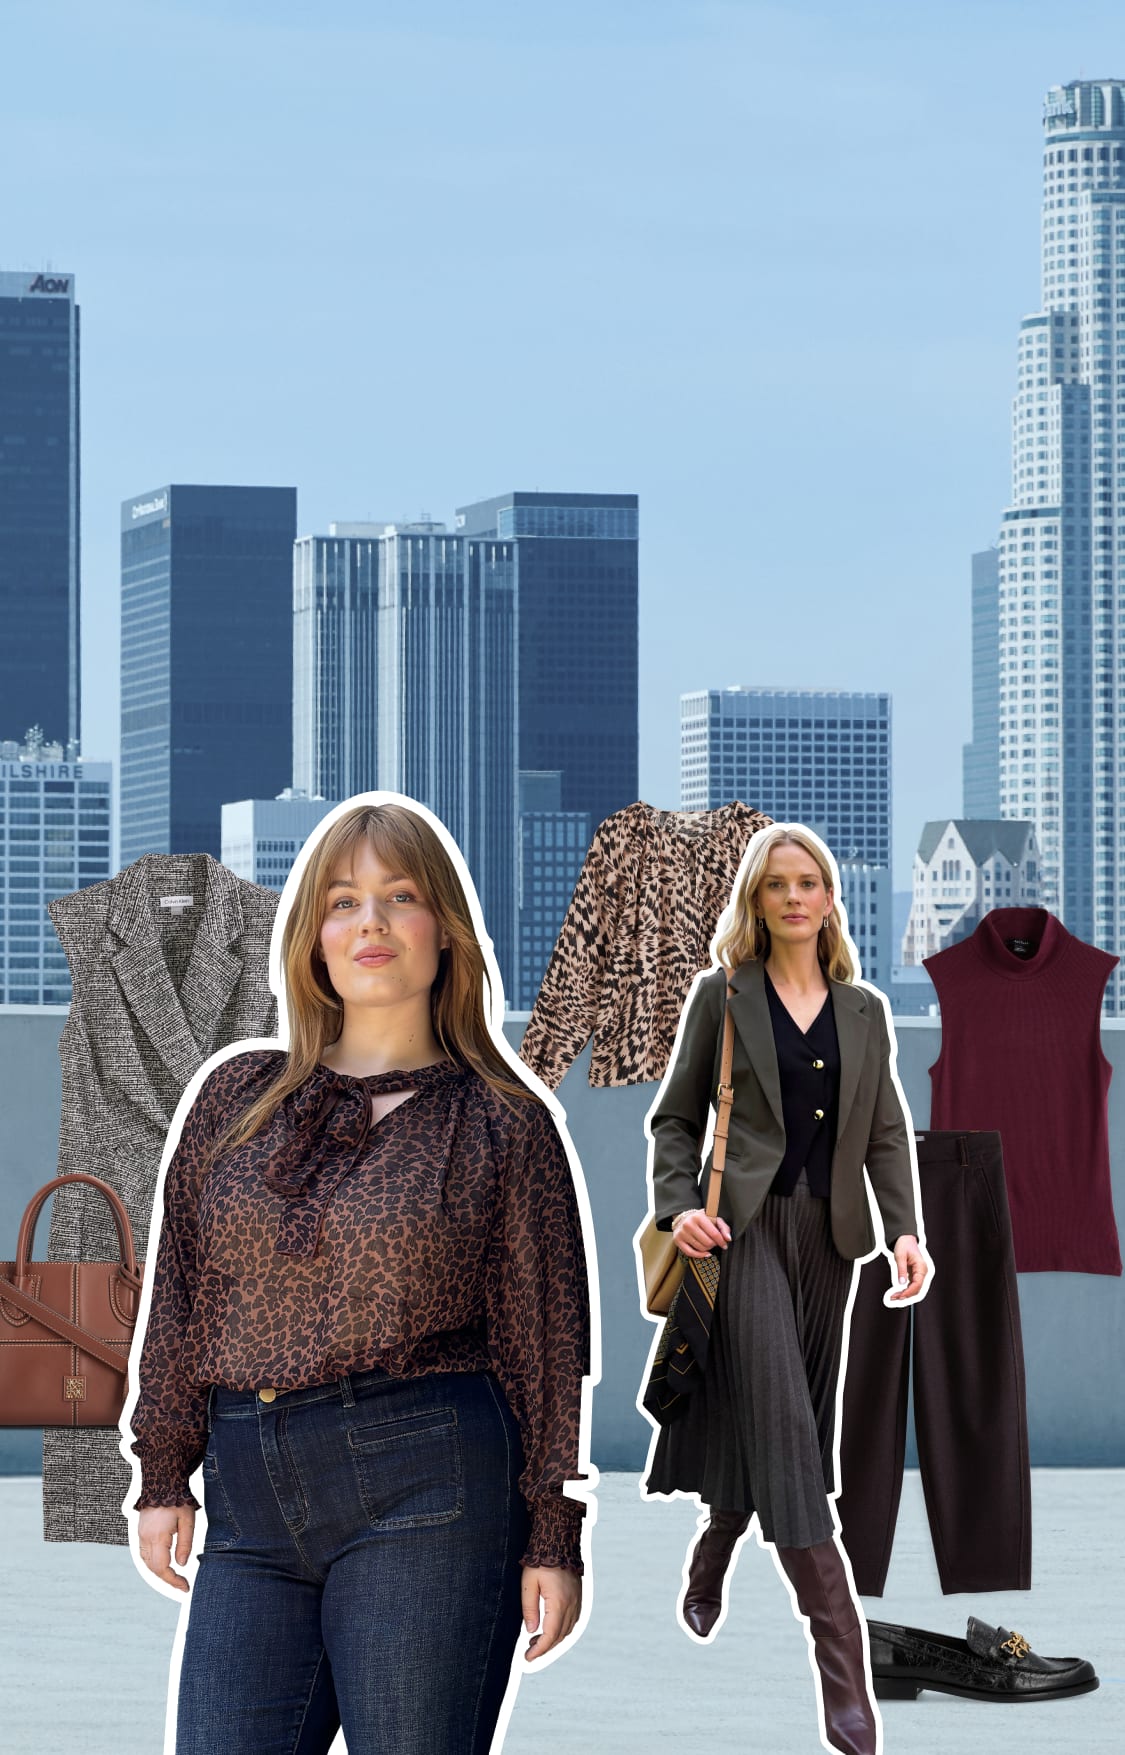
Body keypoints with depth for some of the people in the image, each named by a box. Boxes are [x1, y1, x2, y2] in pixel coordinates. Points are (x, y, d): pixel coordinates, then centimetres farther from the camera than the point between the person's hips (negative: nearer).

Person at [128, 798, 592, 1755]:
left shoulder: (503, 1123, 3)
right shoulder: (239, 1096, 13)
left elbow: (547, 1340, 3)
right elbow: (180, 1296, 16)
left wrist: (554, 1539, -1)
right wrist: (164, 1477, 12)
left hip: (425, 1491, -4)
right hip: (253, 1505, 4)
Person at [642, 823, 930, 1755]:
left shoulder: (864, 1010, 12)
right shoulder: (722, 996, 4)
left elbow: (887, 1133, 11)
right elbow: (674, 1118, 7)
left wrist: (907, 1228, -4)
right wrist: (680, 1206, -10)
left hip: (828, 1238, 4)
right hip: (746, 1226, -4)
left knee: (768, 1428, 8)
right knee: (784, 1433, -15)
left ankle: (707, 1575, 35)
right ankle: (845, 1676, -22)